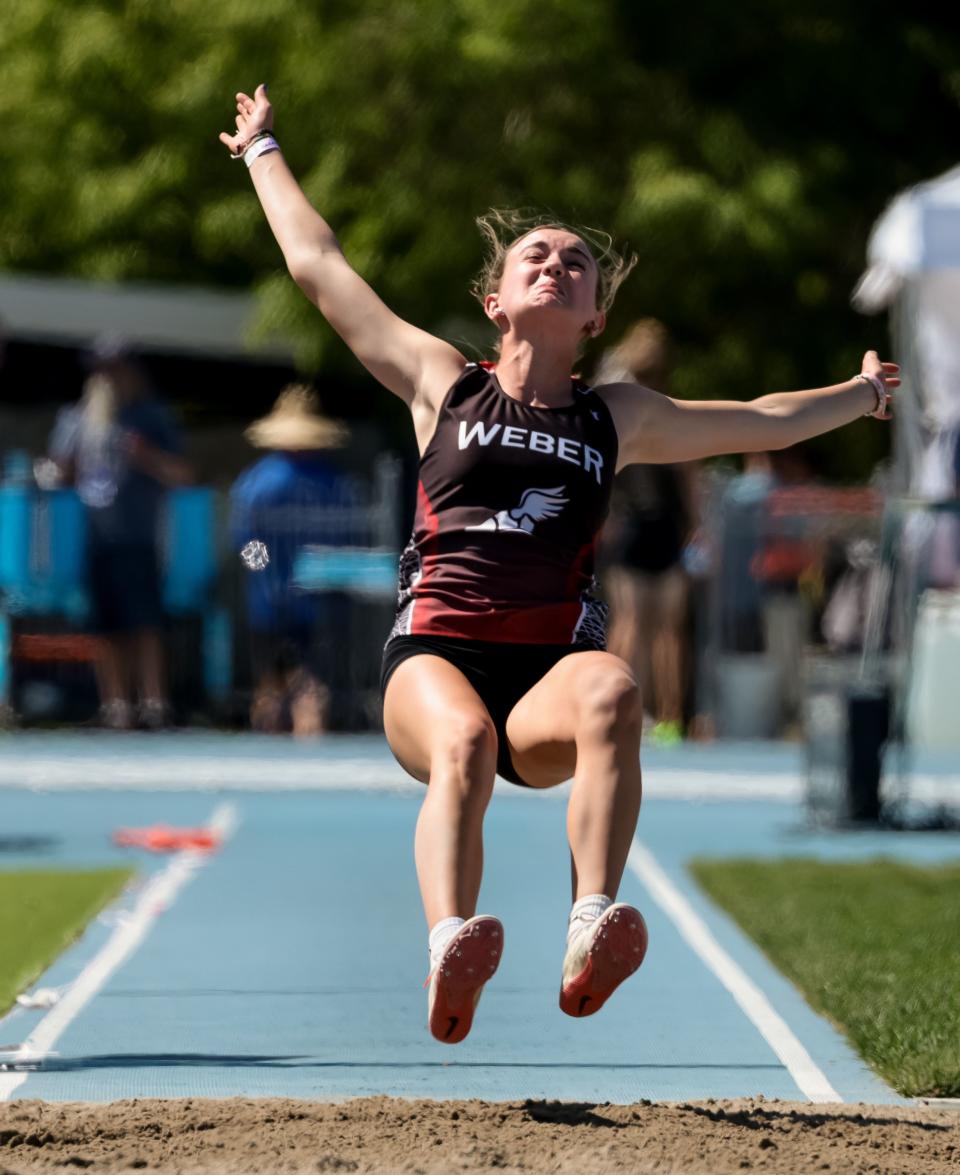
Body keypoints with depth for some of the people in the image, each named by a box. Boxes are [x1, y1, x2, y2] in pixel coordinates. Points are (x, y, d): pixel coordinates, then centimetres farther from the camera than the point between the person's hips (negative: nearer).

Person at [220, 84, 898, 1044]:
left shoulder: (617, 418, 23)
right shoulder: (444, 385, 19)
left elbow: (762, 421, 37)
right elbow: (318, 265, 26)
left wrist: (862, 393, 46)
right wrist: (263, 152, 35)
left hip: (551, 664, 1)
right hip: (437, 649, -1)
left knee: (610, 691, -36)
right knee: (463, 740, -37)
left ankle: (593, 931, -51)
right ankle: (451, 948, -58)